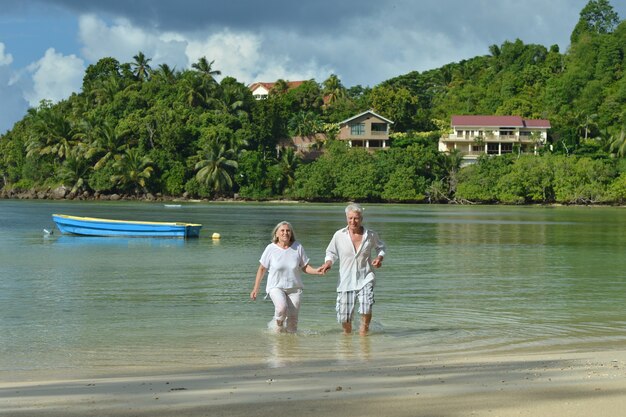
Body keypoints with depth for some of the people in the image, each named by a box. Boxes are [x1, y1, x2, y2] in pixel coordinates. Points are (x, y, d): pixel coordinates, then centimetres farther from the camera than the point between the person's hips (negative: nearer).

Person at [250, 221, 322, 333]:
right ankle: (279, 327, 1)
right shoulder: (271, 248, -7)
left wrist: (316, 271, -16)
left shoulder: (298, 247, -3)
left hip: (294, 287, 2)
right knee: (281, 307, -28)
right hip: (276, 287, -2)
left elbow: (305, 267, 5)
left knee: (293, 318, 1)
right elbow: (262, 269, 2)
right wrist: (256, 289, 4)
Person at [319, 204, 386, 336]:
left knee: (366, 309, -21)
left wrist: (380, 257, -1)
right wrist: (328, 262, -8)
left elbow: (380, 247, 19)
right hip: (346, 280, 1)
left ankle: (364, 327, 11)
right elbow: (331, 252, 12)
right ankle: (347, 331, 35)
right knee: (344, 317, 1)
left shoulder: (371, 235, -1)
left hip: (365, 279, -1)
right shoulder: (339, 235, -2)